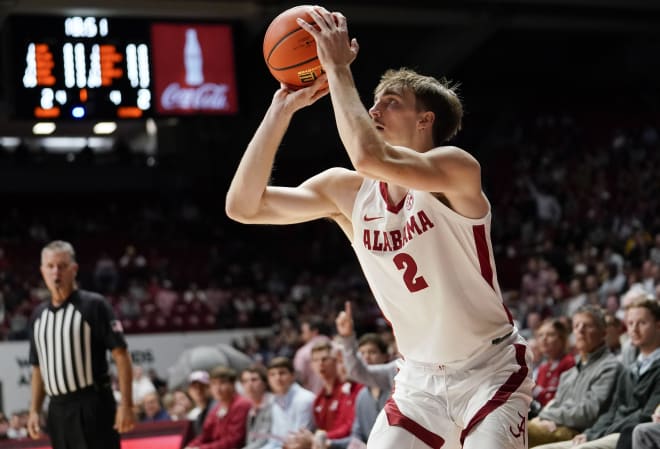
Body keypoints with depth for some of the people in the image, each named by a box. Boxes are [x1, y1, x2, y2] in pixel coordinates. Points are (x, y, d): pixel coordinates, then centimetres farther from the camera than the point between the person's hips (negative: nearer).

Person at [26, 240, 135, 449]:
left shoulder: (94, 305, -5)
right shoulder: (38, 315, 13)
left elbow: (121, 356, -9)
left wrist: (126, 404, -15)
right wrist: (34, 410, 12)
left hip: (93, 406, -6)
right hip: (58, 409, 6)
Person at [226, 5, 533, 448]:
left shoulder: (456, 167, -18)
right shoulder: (346, 191, -1)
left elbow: (370, 157, -38)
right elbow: (243, 206, -8)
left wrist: (338, 69, -27)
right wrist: (282, 109, -12)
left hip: (490, 370, -5)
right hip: (420, 377, 6)